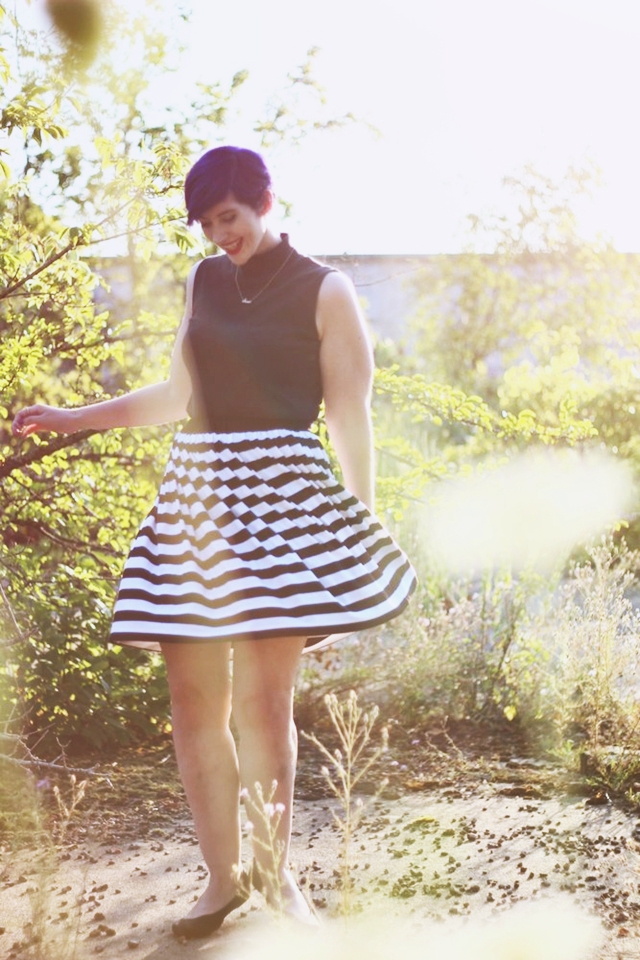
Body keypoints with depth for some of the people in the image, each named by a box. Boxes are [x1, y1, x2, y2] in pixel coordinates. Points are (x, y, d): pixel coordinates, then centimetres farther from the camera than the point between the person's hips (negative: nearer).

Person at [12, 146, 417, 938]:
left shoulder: (323, 292, 2)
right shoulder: (204, 283, 16)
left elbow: (351, 416, 1)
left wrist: (363, 521, -2)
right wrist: (71, 419, 23)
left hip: (283, 495, -5)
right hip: (197, 488, 5)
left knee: (262, 700, -9)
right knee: (194, 700, 1)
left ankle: (274, 872, 9)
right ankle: (222, 878, 14)